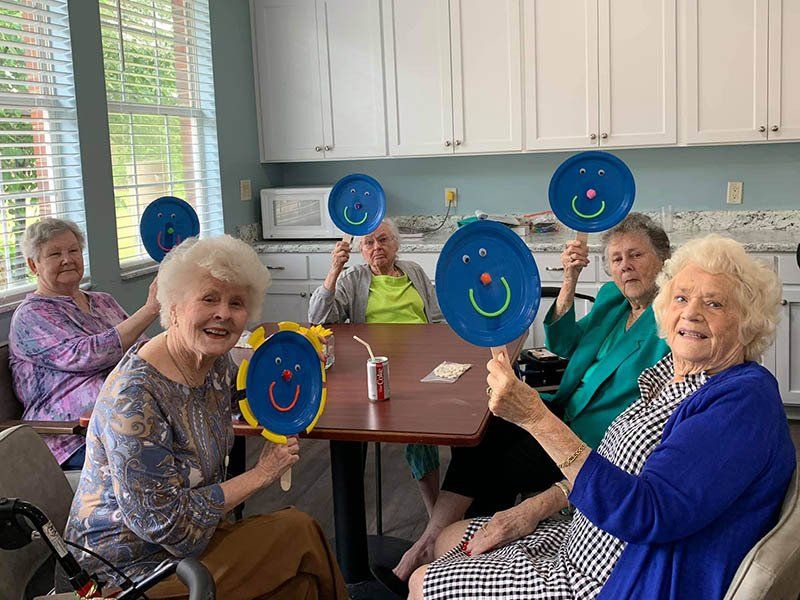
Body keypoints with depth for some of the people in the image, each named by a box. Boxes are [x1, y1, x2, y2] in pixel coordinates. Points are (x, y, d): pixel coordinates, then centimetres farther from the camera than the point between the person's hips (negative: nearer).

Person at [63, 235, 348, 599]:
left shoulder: (218, 364, -3)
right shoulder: (134, 397, -27)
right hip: (131, 565, -7)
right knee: (300, 531, -12)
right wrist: (260, 475, -18)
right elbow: (164, 523, -24)